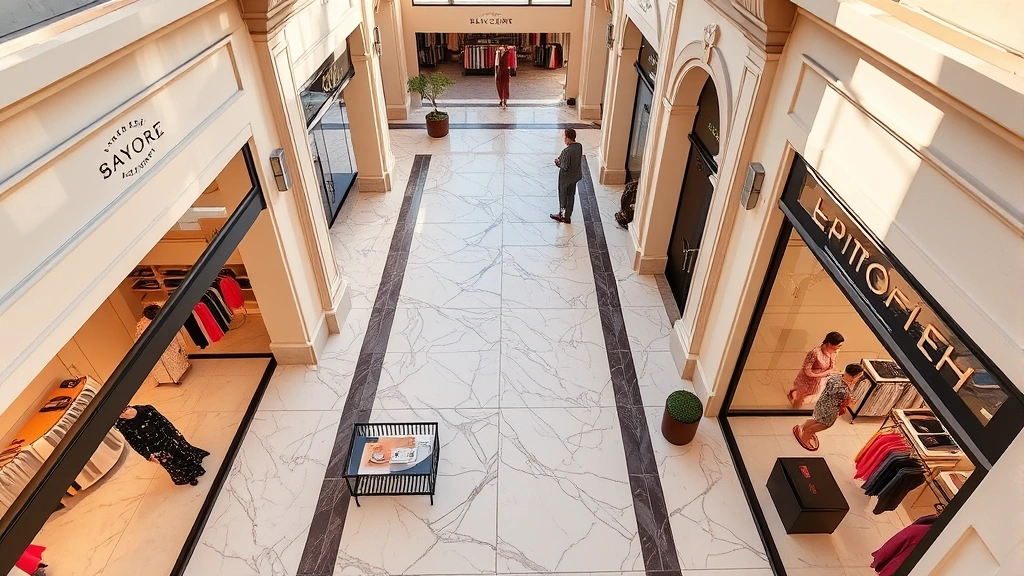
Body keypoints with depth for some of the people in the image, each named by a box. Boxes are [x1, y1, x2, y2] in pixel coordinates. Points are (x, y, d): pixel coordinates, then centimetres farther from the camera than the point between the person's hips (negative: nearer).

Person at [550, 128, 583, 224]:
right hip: (575, 176, 8)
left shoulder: (567, 151, -31)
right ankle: (567, 217, 32)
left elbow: (565, 167, -27)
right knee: (571, 196, 19)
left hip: (566, 177, -7)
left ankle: (561, 215, 33)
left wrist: (558, 162, -8)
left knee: (562, 195, 14)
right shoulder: (579, 146, -6)